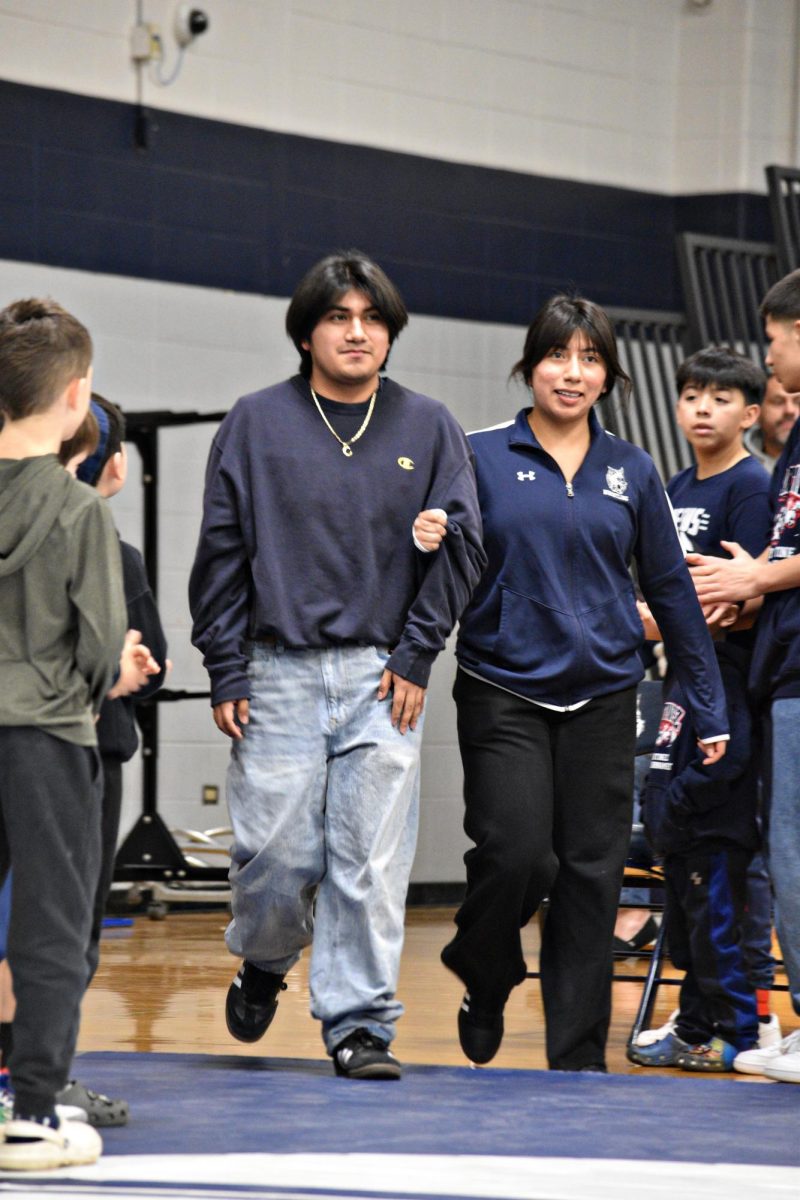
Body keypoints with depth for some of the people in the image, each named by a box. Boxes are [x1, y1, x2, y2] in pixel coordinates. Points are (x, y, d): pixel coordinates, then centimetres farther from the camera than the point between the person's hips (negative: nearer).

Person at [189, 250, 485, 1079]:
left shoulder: (428, 429, 7)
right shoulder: (256, 424, 5)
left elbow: (459, 545, 6)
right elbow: (221, 553, 4)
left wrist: (416, 655, -2)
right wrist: (225, 672, -1)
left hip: (382, 676, 1)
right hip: (279, 674, -1)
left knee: (373, 862, -4)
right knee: (275, 857, -3)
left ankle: (360, 1021, 3)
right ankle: (263, 966, 27)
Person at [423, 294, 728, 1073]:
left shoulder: (631, 471, 9)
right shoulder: (482, 457, 1)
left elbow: (671, 588, 12)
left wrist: (709, 707, 12)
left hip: (602, 697, 3)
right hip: (504, 690, -2)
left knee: (591, 873, 1)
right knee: (515, 855, -13)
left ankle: (578, 1053, 9)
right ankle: (485, 985, 18)